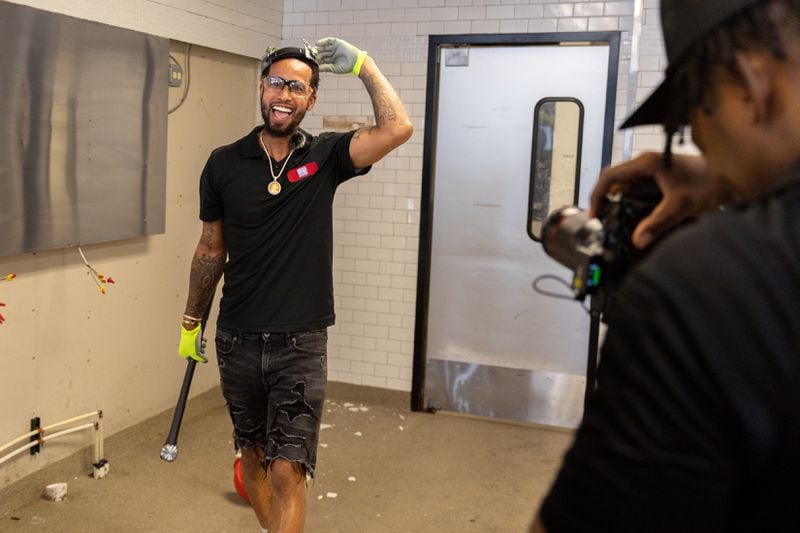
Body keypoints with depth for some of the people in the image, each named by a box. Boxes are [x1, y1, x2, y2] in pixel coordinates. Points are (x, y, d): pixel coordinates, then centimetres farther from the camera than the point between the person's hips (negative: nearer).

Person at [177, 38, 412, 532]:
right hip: (238, 341, 3)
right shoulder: (224, 163, 0)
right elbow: (211, 250, 10)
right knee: (253, 455, 19)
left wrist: (361, 63, -11)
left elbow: (397, 129, -19)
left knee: (287, 471, -6)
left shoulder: (324, 157, -3)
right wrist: (191, 322, 16)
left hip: (300, 342, -2)